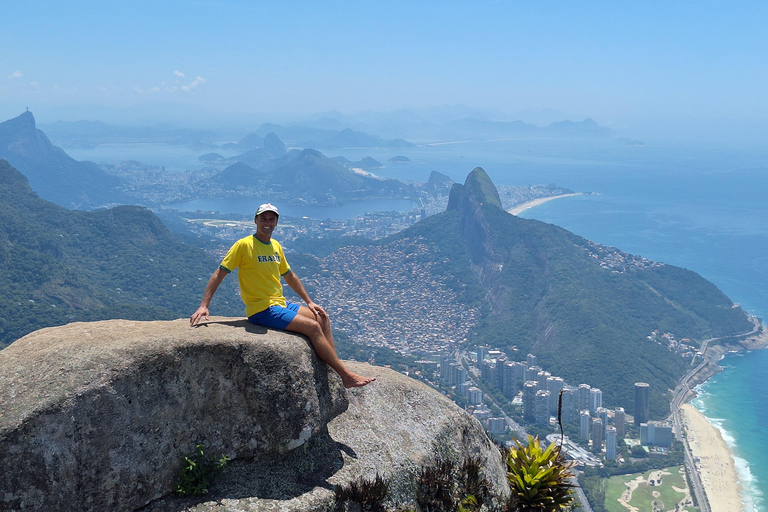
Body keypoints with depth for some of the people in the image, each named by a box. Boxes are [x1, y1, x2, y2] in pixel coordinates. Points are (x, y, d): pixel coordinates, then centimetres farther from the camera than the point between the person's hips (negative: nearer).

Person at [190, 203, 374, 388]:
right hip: (261, 310, -8)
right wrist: (203, 306, -17)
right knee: (313, 327, -17)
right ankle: (346, 376, -13)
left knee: (322, 319, 3)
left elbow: (289, 276, 22)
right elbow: (219, 274, -10)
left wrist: (309, 302, 20)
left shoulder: (276, 246, 11)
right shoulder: (244, 245, -11)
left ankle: (334, 370, 2)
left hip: (281, 304, 8)